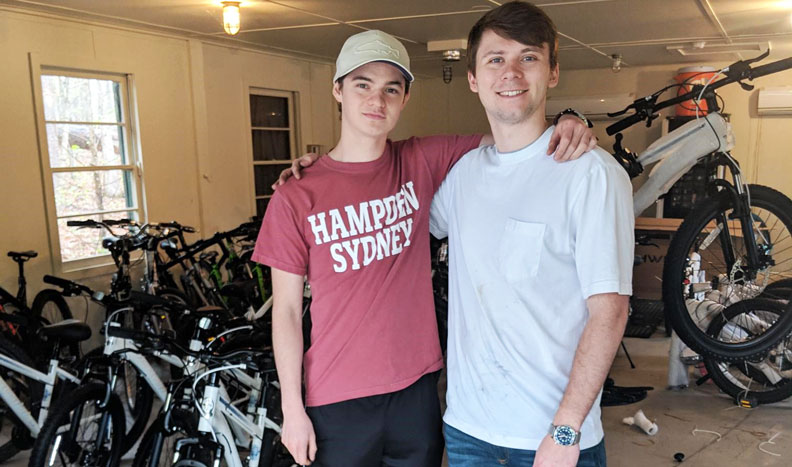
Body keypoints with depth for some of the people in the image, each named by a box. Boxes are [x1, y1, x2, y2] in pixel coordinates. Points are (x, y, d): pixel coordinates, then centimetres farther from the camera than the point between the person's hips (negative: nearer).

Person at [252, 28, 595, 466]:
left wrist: (564, 123, -18)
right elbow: (286, 310, -5)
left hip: (416, 388, 2)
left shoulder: (423, 163, -3)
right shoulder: (295, 198, -9)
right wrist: (292, 410, -4)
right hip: (336, 403, -2)